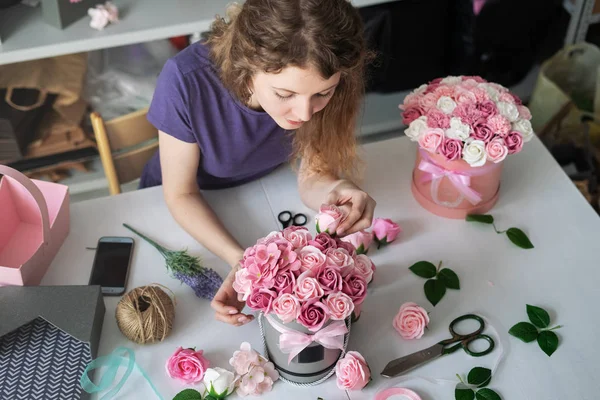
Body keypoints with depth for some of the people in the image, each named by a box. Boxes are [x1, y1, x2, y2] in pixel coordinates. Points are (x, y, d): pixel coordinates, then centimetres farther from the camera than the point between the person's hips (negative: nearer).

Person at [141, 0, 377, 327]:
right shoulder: (186, 81, -37)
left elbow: (312, 178, -19)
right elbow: (181, 195, -24)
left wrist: (337, 191, -42)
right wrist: (239, 260, -38)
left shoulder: (322, 85, -30)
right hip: (187, 212, -1)